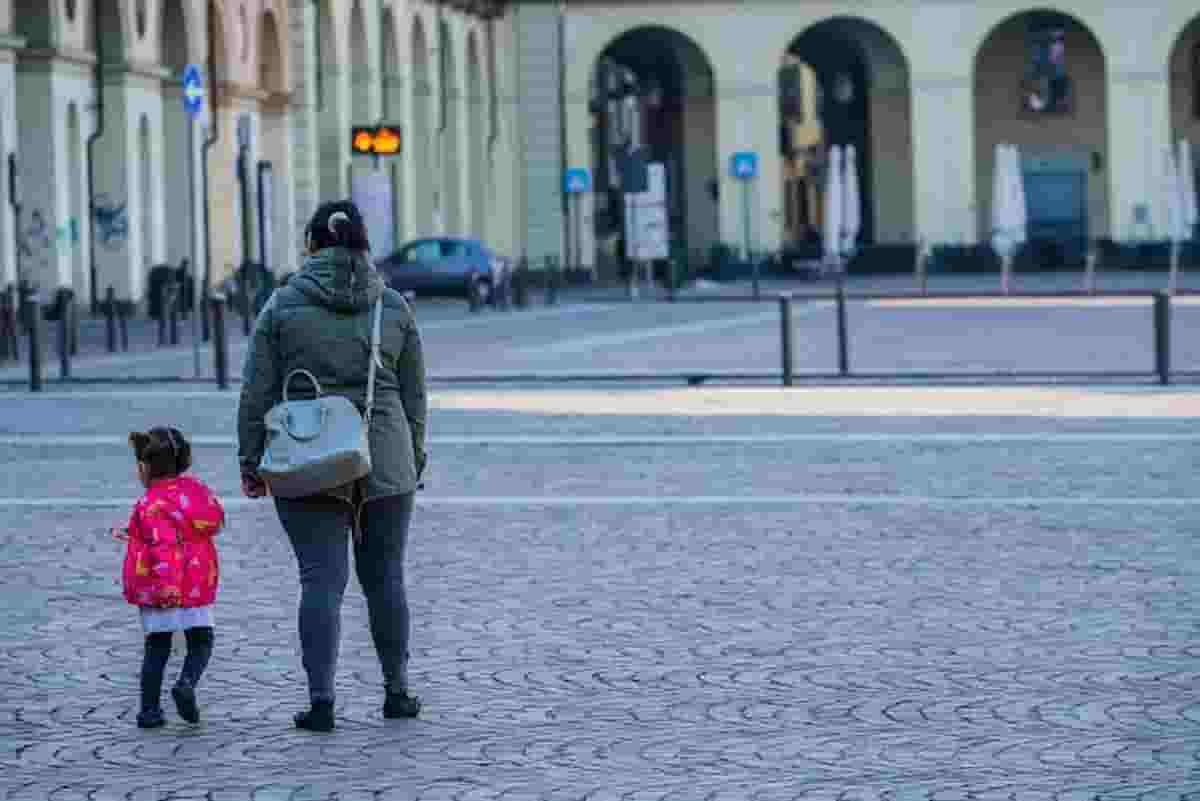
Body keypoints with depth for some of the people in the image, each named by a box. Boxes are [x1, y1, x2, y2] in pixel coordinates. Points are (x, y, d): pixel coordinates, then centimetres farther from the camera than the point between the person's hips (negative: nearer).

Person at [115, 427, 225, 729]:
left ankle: (150, 709, 10)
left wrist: (168, 582, -37)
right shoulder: (197, 489, 8)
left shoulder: (152, 504, -14)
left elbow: (164, 544, -28)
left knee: (157, 646, 9)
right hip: (197, 585, 4)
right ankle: (187, 683, -11)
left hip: (159, 586, -4)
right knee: (201, 640, 15)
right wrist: (135, 535, 30)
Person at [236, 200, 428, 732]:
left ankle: (321, 700, -7)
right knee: (385, 577, 12)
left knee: (322, 579, -1)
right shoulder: (394, 307, 4)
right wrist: (413, 462, 15)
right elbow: (414, 396, 7)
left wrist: (251, 461, 4)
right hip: (384, 461, 2)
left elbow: (257, 394, -3)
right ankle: (396, 692, 19)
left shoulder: (284, 305, -2)